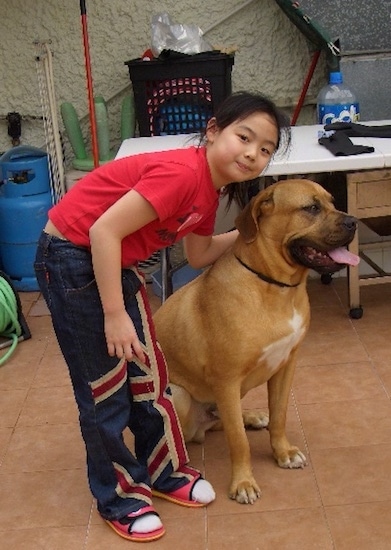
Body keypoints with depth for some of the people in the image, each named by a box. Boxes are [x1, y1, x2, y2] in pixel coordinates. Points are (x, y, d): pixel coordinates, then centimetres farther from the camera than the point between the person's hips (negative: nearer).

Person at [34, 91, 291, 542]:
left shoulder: (210, 188, 2)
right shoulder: (182, 172, -27)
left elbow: (199, 254, 16)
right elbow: (103, 231, -30)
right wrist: (115, 315, -26)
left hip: (115, 263, 9)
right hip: (71, 257, -9)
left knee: (148, 374, 15)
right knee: (104, 389, 3)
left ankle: (165, 472, 34)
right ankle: (118, 498, 21)